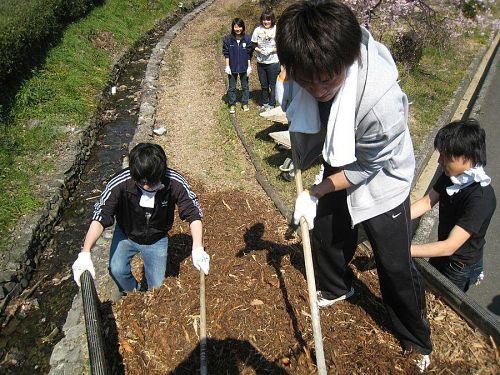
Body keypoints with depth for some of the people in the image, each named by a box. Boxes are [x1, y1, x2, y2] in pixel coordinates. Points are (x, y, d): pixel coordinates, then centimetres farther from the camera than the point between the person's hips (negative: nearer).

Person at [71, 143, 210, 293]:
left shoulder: (174, 182, -31)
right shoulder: (120, 182, -34)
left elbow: (193, 213, -23)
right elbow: (100, 216, -32)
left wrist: (198, 249, -38)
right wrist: (85, 253, -44)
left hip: (157, 238, 1)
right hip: (126, 234, 0)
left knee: (157, 284, -3)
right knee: (117, 270, -21)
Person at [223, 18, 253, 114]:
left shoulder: (247, 39, -6)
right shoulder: (228, 39, -8)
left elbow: (249, 54, 0)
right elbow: (226, 54, -3)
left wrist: (249, 66, 0)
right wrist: (227, 66, -5)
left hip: (244, 67, 1)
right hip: (232, 68, -1)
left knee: (245, 86, 13)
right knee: (232, 87, 9)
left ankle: (245, 103, 27)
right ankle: (232, 105, 21)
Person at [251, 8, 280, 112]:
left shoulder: (277, 30, -12)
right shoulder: (258, 30, -2)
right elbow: (254, 45, 5)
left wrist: (271, 50, -20)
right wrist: (259, 50, -13)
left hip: (273, 62, -3)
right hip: (261, 62, 4)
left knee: (272, 85, 7)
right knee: (263, 85, 16)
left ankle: (272, 104, 21)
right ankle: (265, 103, 31)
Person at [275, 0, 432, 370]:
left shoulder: (383, 102, -44)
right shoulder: (305, 68, -27)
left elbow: (367, 167, -26)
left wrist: (315, 193, -19)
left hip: (381, 177, -5)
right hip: (339, 166, 6)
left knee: (395, 265, 4)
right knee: (325, 234, 22)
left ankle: (416, 340, 30)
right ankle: (337, 287, 55)